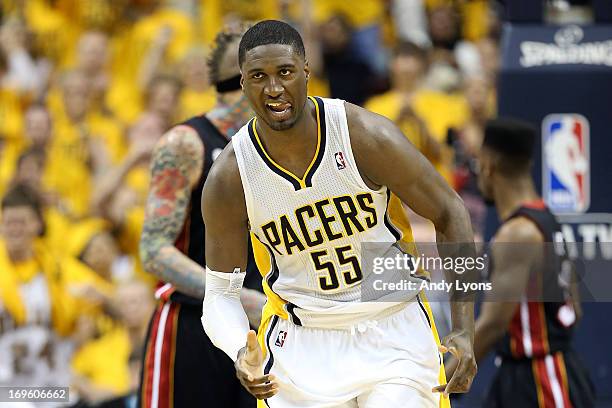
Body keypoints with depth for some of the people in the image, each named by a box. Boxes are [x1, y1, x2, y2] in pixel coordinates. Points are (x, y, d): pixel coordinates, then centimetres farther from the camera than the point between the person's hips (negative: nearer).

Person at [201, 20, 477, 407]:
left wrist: (464, 331, -12)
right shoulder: (229, 179, -12)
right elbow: (220, 293, -4)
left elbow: (451, 214, -7)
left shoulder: (366, 136, -16)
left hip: (393, 331, -1)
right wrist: (242, 353, -27)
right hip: (301, 342, 1)